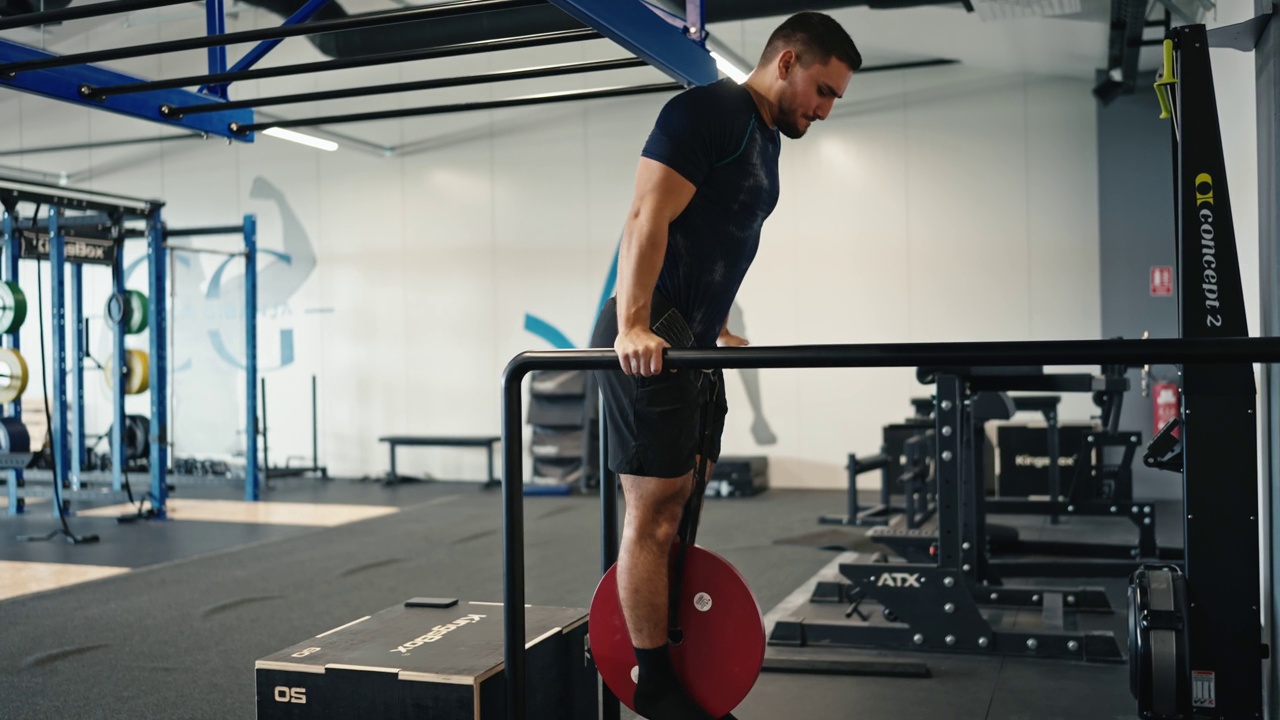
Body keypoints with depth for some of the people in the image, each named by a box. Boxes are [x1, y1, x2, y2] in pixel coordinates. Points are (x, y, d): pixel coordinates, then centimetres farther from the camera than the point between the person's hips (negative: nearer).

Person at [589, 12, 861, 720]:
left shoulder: (766, 141, 20)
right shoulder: (708, 110, -10)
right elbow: (648, 219, -20)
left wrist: (720, 334, 28)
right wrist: (633, 327, -29)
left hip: (694, 344, 10)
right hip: (651, 343, -10)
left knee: (675, 510, 13)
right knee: (653, 511, -6)